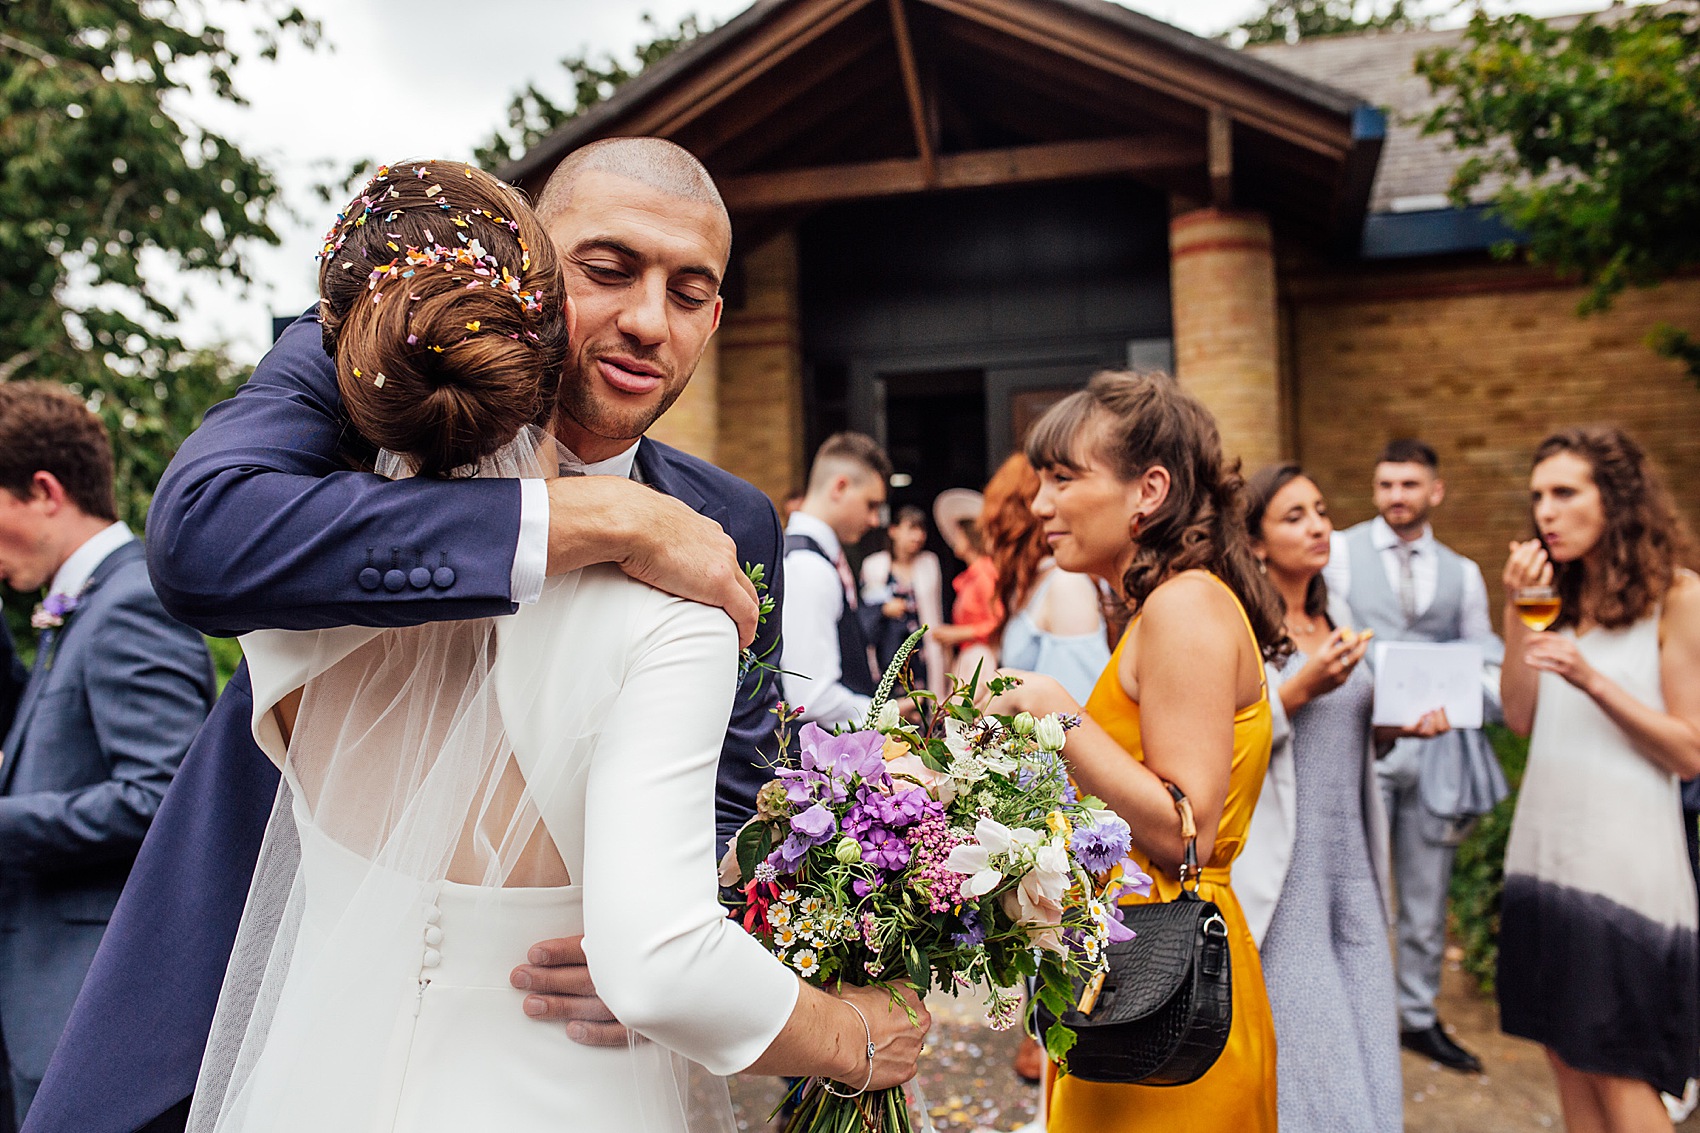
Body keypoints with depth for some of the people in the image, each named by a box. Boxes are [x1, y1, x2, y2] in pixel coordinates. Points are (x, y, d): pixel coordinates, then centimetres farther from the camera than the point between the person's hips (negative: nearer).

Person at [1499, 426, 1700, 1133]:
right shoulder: (1557, 594, 9)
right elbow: (1520, 718, 2)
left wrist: (1592, 680, -22)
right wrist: (1518, 609, -5)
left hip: (1622, 856, -6)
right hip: (1545, 843, 6)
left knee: (1615, 1069, 3)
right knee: (1565, 1055, 13)